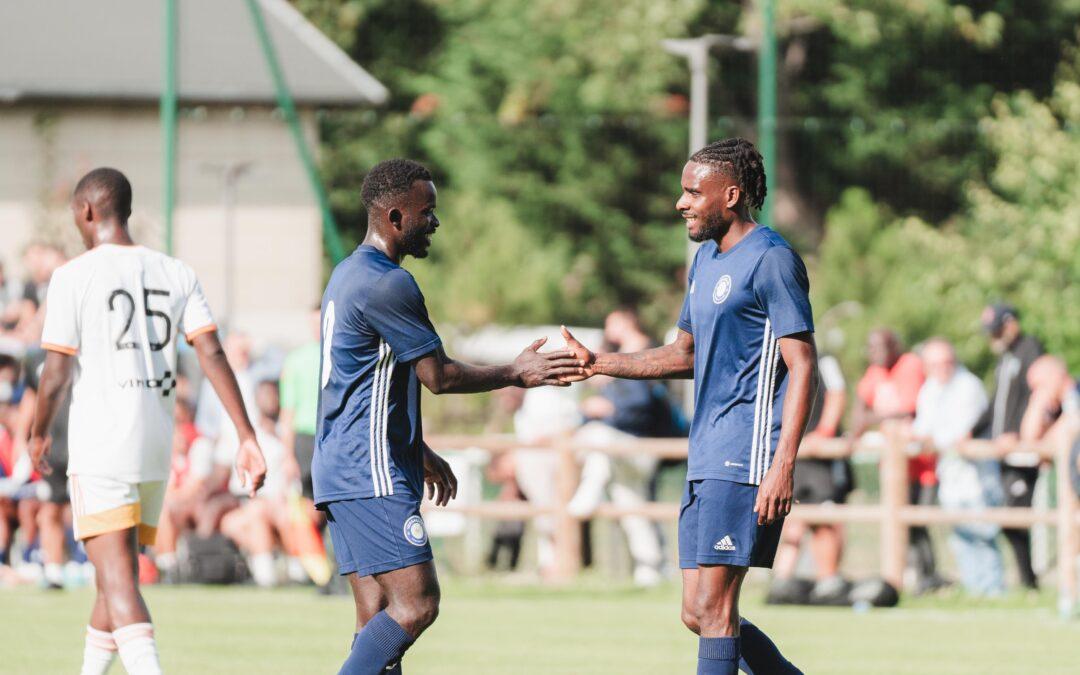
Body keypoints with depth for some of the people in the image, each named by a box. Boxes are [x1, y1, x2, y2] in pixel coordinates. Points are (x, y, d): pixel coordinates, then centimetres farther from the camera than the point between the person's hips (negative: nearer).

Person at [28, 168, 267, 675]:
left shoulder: (73, 277, -5)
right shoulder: (176, 275, 9)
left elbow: (57, 372, -8)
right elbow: (212, 353, 0)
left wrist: (39, 434, 10)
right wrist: (247, 437, -2)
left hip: (99, 449, -6)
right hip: (156, 448, 6)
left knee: (119, 579, -12)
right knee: (115, 574, 19)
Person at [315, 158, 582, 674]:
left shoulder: (349, 275, 19)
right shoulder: (387, 283, -14)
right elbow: (439, 376, -11)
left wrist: (419, 452, 34)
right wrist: (516, 375, 1)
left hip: (341, 473, 11)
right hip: (372, 474, -11)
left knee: (379, 619, 6)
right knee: (416, 604, -15)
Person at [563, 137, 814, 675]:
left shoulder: (771, 260, -10)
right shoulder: (707, 258, 18)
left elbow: (803, 366, -15)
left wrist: (782, 466, -23)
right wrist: (598, 364, 18)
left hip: (747, 458, -9)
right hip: (706, 462, 9)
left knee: (712, 606, -12)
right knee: (699, 614, 6)